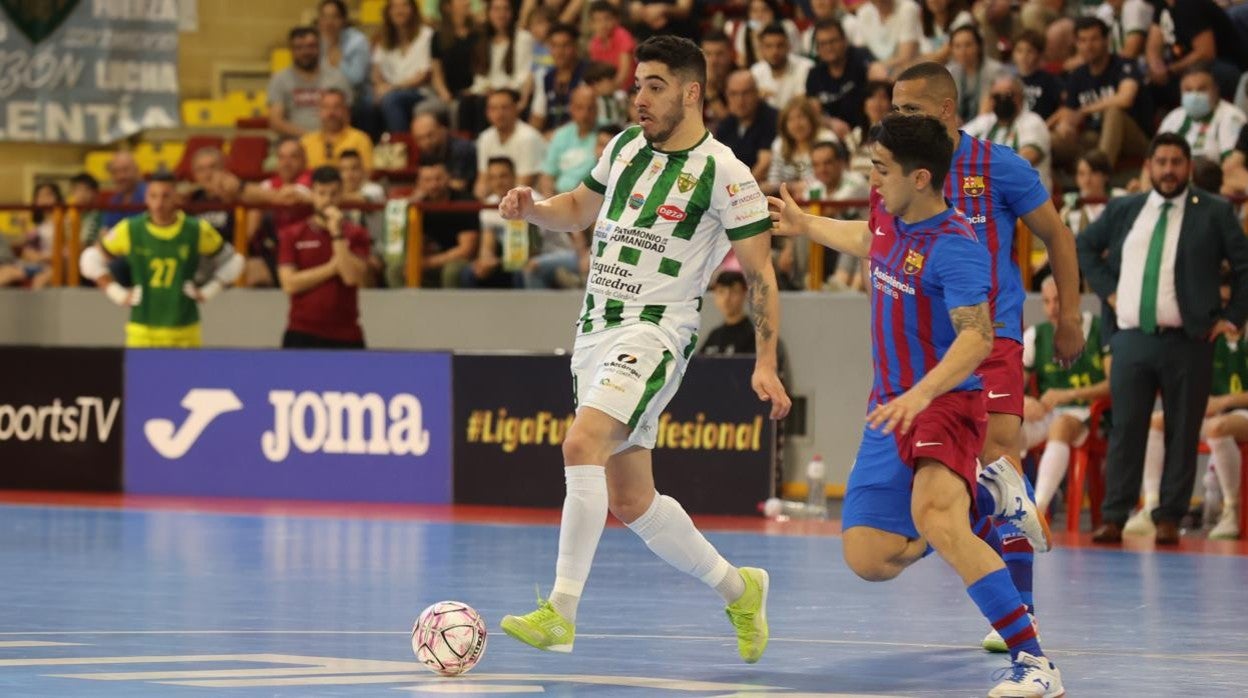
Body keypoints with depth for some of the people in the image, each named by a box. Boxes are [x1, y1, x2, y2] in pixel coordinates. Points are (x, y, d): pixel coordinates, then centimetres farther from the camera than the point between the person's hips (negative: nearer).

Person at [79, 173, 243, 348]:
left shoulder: (198, 231, 0)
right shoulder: (130, 231, 0)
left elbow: (231, 261, 13)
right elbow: (91, 260, 11)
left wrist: (207, 292, 2)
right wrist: (117, 293, 3)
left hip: (185, 334, 0)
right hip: (142, 332, 0)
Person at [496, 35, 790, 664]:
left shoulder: (723, 173, -8)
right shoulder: (625, 147, 10)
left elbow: (760, 273, -5)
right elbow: (578, 211, 25)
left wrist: (765, 363, -11)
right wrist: (530, 208, 3)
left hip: (656, 334, -7)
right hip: (596, 330, 8)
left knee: (582, 445, -29)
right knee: (631, 503, 11)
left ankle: (561, 612, -29)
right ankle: (738, 588, 30)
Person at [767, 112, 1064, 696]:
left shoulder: (954, 247, -21)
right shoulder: (888, 211, 3)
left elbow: (977, 338, -30)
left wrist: (921, 395, -43)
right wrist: (805, 225, 39)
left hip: (945, 403, -8)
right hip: (890, 407, 8)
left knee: (934, 521, -35)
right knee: (869, 560, 3)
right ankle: (987, 498, 26)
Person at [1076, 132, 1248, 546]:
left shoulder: (1214, 214, 2)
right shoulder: (1123, 211, 11)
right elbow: (1082, 247, 23)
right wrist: (1107, 289, 11)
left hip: (1187, 342, -2)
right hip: (1132, 339, 2)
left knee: (1182, 434, 1)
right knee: (1125, 430, 0)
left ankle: (1169, 520, 7)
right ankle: (1114, 519, 3)